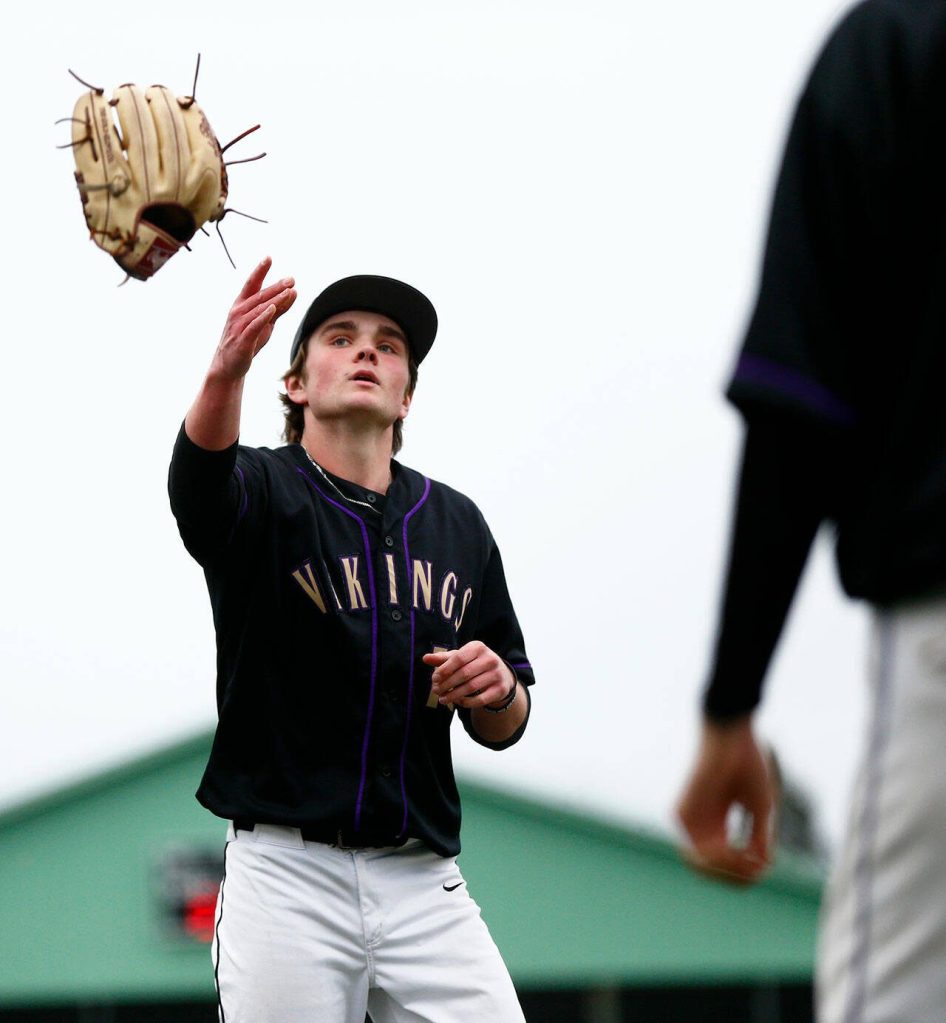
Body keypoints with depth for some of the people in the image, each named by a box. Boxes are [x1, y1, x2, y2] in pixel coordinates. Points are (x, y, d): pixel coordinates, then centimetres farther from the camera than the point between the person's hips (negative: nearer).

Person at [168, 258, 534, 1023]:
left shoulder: (457, 523, 14)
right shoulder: (263, 492, 1)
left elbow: (501, 729, 18)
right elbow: (200, 475, -26)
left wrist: (498, 692, -7)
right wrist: (227, 372, -47)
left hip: (426, 882, 4)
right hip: (285, 877, -3)